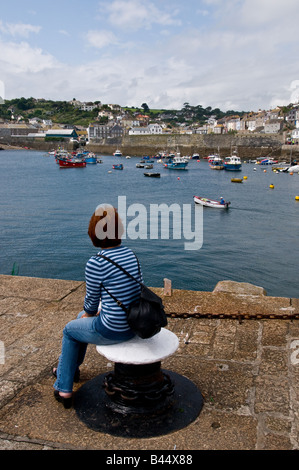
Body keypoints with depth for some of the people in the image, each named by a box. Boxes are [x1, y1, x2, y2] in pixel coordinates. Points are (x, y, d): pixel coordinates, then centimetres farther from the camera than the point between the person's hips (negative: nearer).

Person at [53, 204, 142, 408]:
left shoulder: (96, 263, -23)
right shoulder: (131, 254, -1)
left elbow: (91, 302, -10)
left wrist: (90, 312, 13)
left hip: (112, 331, -7)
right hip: (134, 324, 7)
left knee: (70, 330, 25)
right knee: (82, 317, 32)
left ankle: (64, 388, 36)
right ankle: (70, 367, 54)